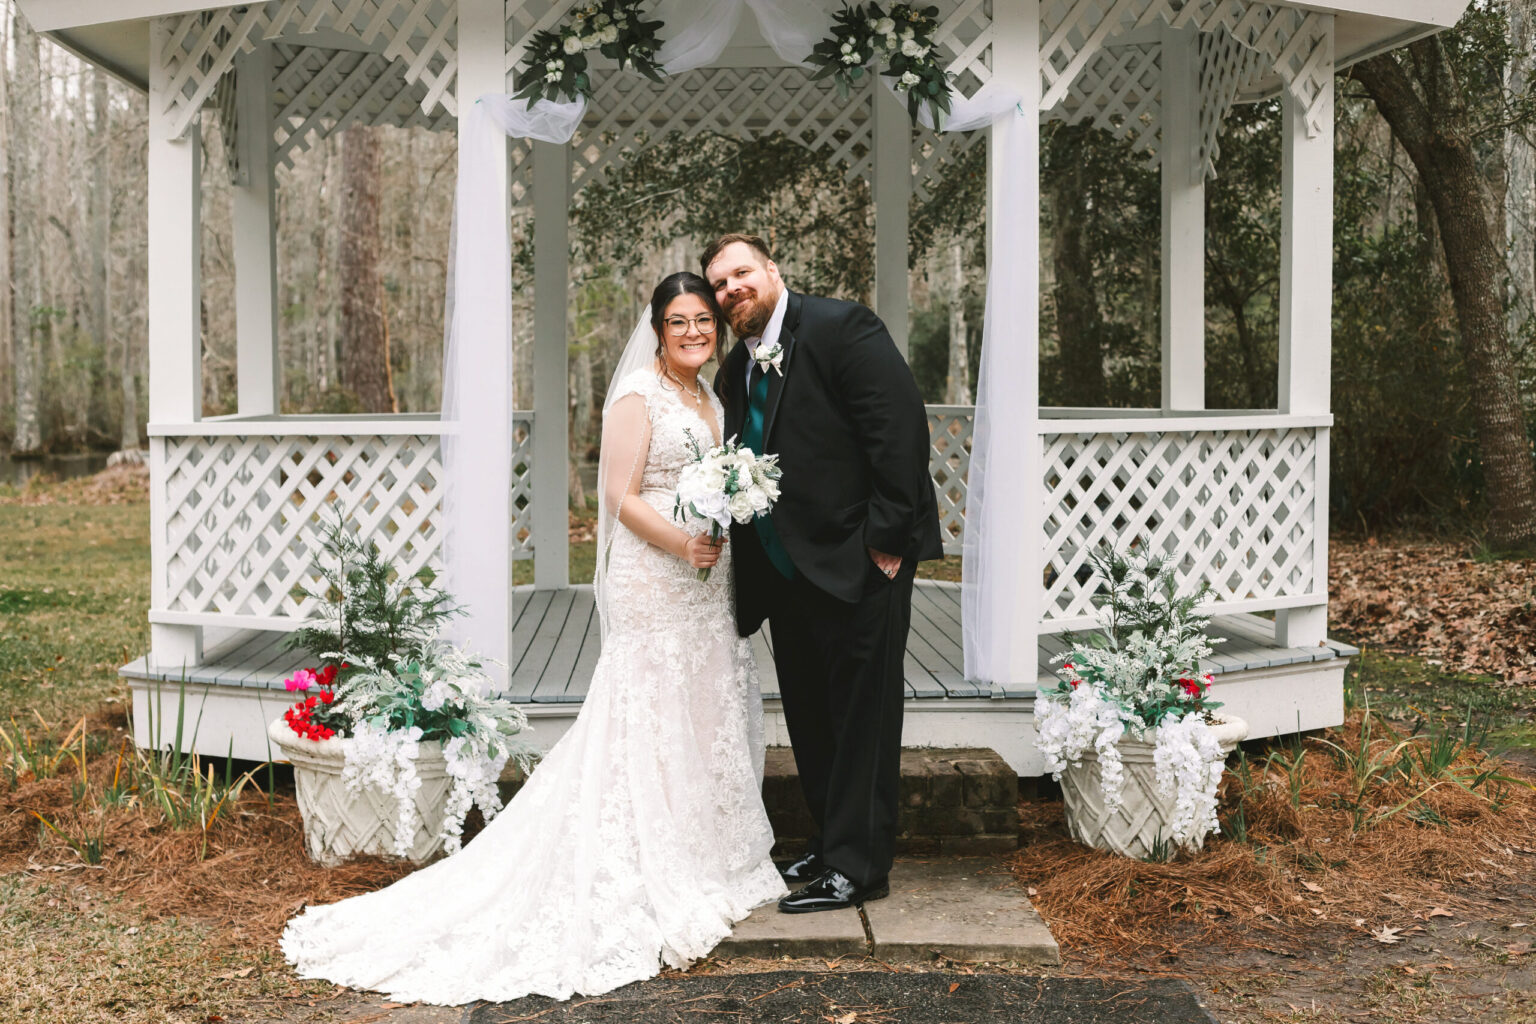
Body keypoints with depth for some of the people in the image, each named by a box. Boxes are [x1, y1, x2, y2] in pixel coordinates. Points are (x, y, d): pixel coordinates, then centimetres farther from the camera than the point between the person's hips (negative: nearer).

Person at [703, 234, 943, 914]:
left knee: (863, 716, 0)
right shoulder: (734, 371, 13)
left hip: (859, 564, -8)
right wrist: (745, 581, 6)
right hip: (786, 571, 8)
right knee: (810, 720, 16)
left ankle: (857, 865, 9)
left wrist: (886, 538, -19)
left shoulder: (842, 328, -10)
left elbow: (901, 429, -17)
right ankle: (832, 840, 31)